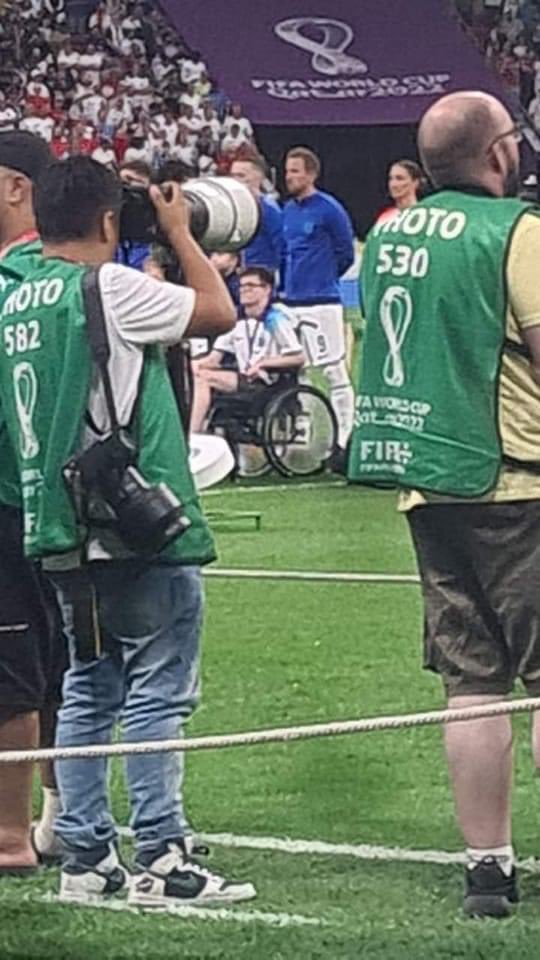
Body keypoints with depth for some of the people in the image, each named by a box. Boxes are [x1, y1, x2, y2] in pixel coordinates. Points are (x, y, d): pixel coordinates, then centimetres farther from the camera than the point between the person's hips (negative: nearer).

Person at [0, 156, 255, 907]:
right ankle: (161, 859, -7)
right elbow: (219, 311, -5)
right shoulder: (109, 288, -12)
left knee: (89, 691, 13)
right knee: (158, 691, -5)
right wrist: (178, 231, 6)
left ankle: (85, 858, 14)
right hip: (139, 532, -8)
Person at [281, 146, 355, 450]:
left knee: (335, 373, -5)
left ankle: (344, 440, -3)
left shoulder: (329, 210, -9)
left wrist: (323, 279, 5)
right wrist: (286, 285, 11)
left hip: (322, 302, -8)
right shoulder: (288, 210, 12)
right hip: (291, 302, 8)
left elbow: (346, 254, -3)